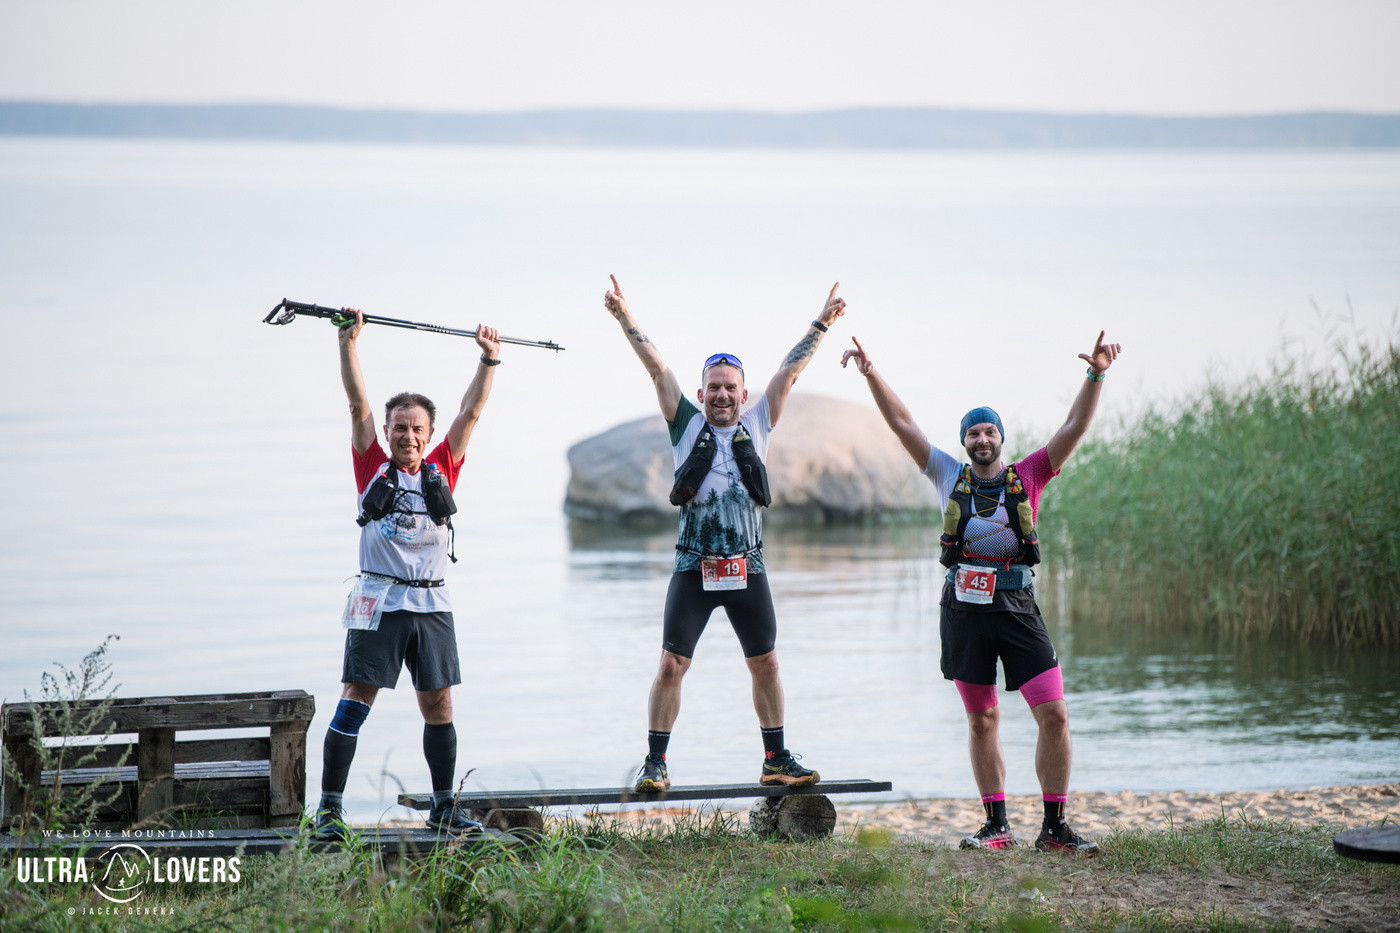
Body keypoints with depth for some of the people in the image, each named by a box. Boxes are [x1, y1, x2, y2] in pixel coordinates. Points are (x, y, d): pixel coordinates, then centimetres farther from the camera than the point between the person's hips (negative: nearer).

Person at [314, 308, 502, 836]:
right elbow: (358, 402, 0)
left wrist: (489, 360, 9)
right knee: (356, 699, -6)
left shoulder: (441, 470, 12)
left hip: (431, 604, 3)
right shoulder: (374, 468, 6)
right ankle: (330, 806, -6)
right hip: (380, 601, -3)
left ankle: (443, 807, 14)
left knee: (439, 706, 5)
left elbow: (472, 411, 13)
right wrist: (349, 342, -6)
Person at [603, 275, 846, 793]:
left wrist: (822, 324, 13)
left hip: (747, 569, 2)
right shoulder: (687, 425, 5)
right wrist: (624, 317, -5)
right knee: (671, 665, -6)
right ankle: (655, 763, 0)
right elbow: (657, 368, 0)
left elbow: (790, 371, 11)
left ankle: (776, 759, 17)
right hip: (694, 570, -2)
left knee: (766, 665, 7)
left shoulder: (756, 426, 10)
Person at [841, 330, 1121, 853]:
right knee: (981, 722, 6)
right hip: (964, 612, 1)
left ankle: (1054, 826, -1)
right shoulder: (950, 477, 10)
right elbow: (903, 425, 9)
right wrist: (871, 376, 1)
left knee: (1054, 715, -8)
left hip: (1017, 609, -1)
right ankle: (996, 826, 13)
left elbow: (1073, 430, 1)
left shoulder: (1026, 477, 7)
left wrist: (1096, 377, -10)